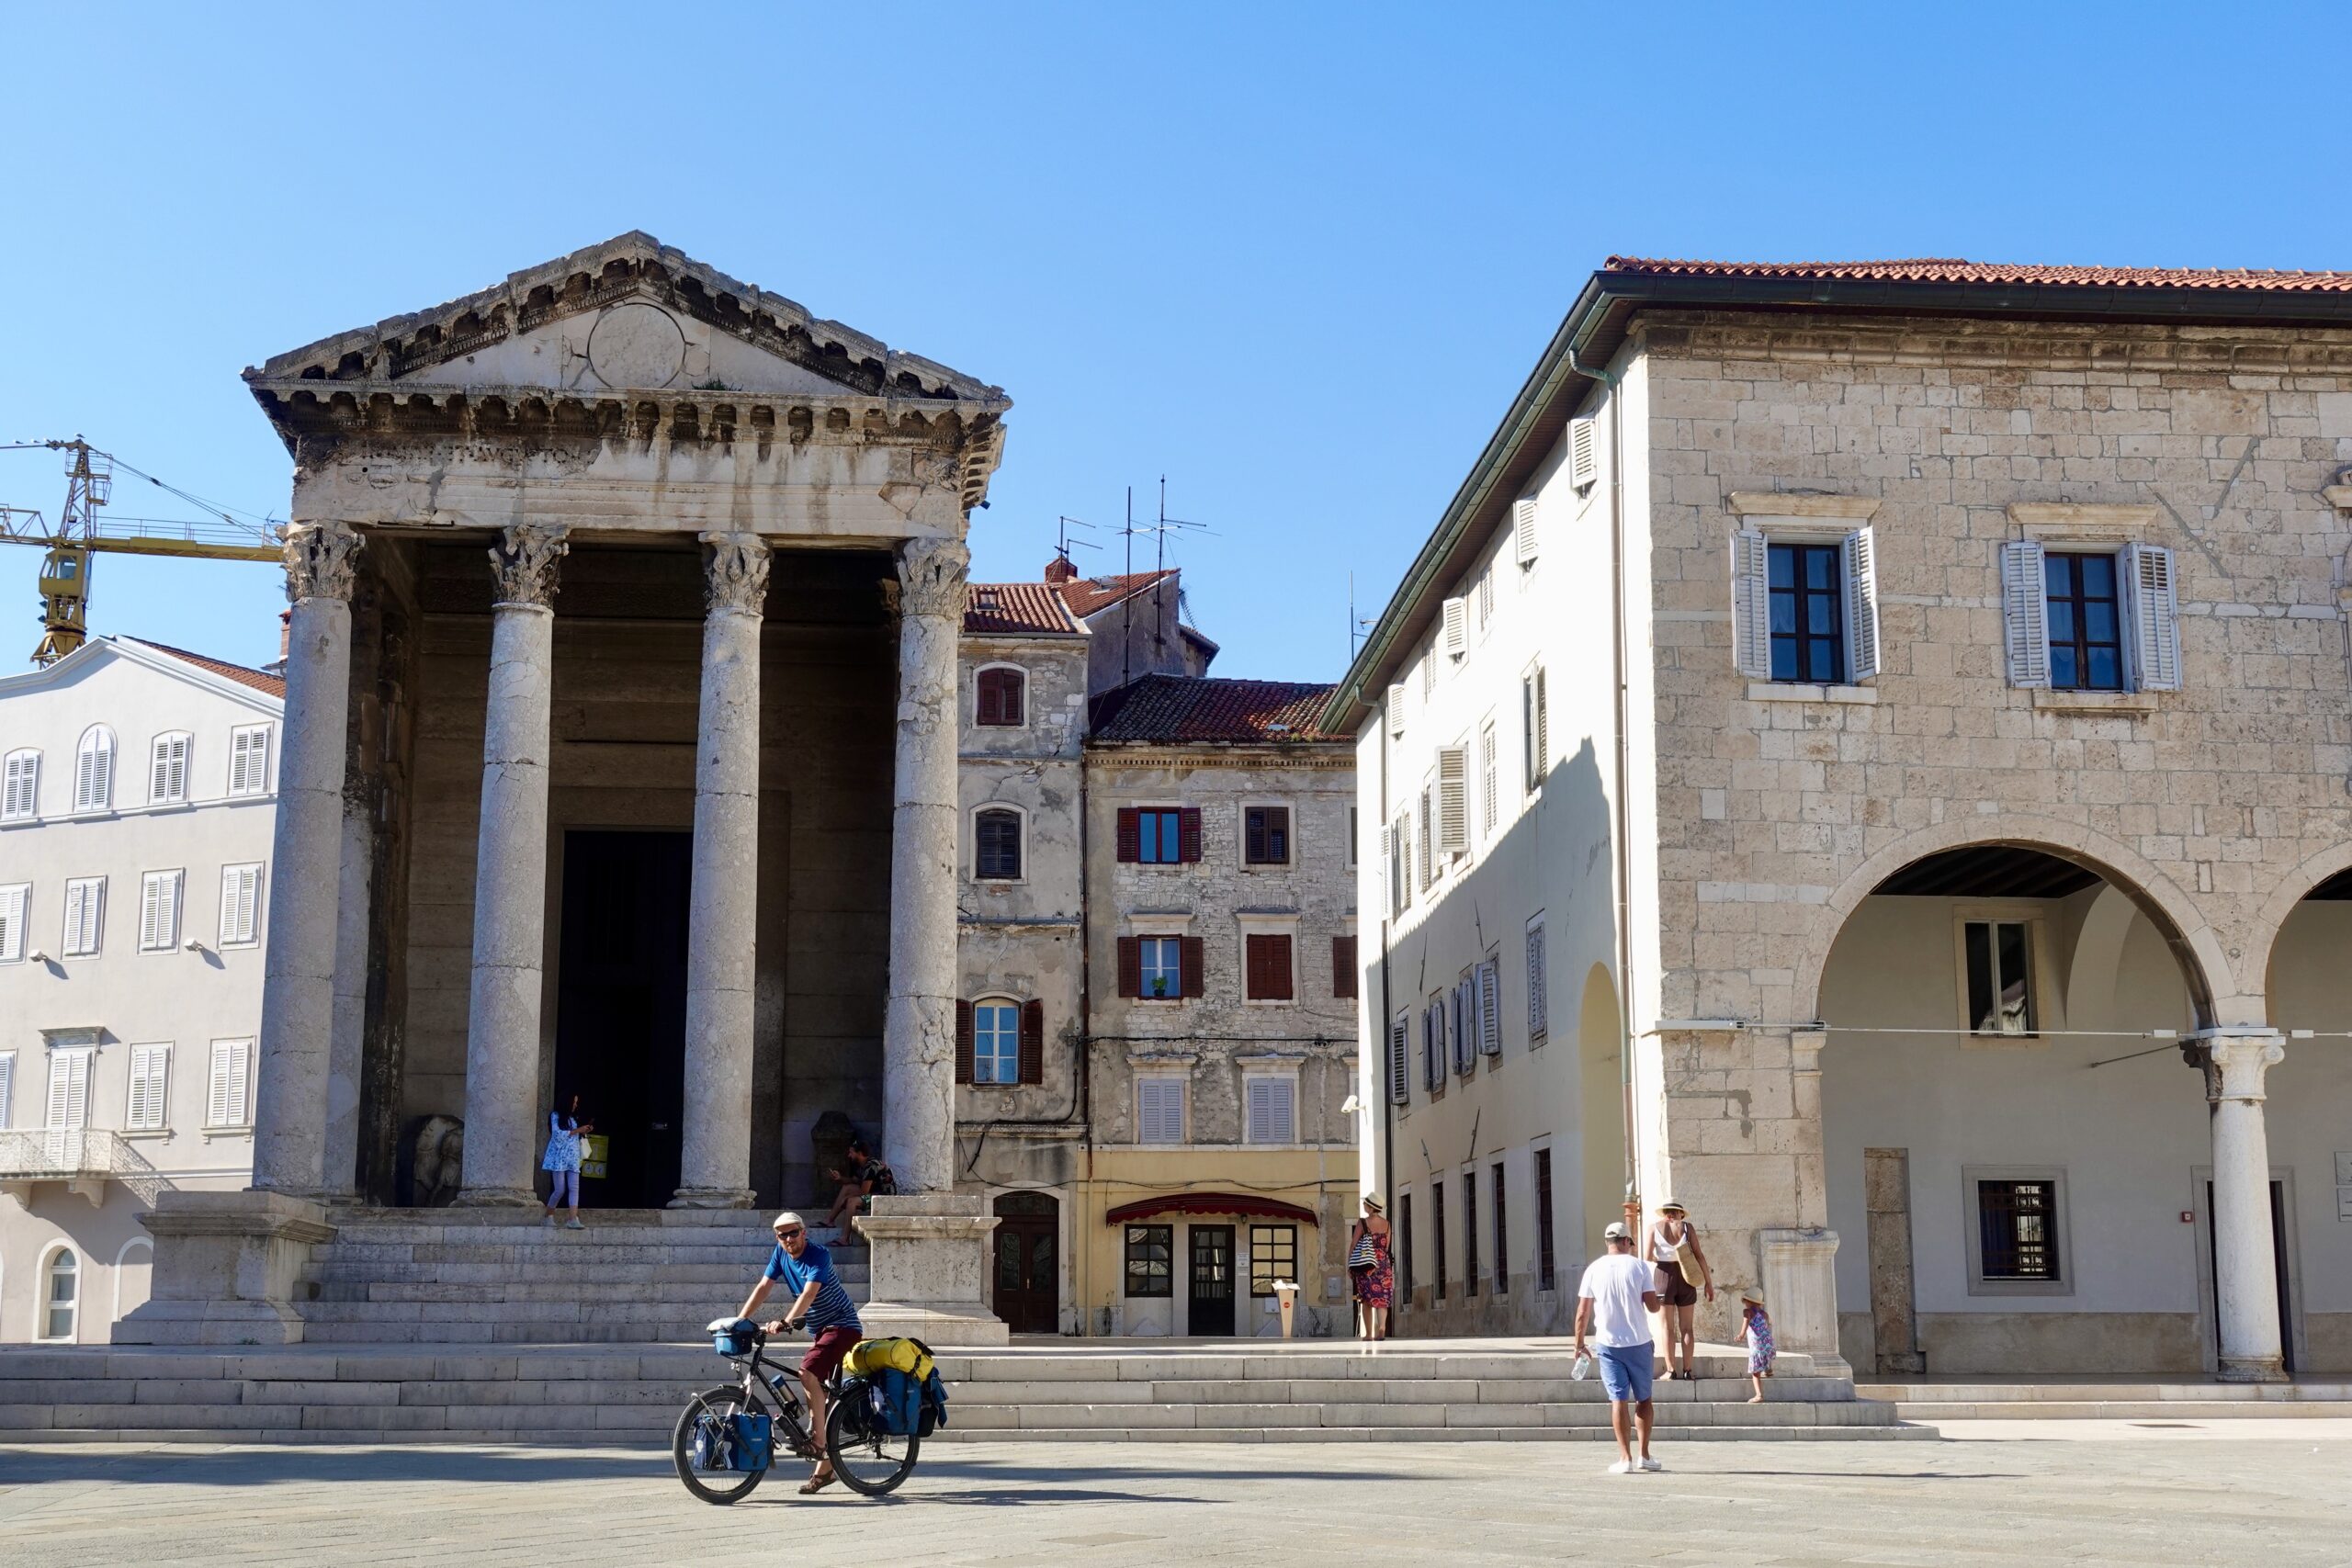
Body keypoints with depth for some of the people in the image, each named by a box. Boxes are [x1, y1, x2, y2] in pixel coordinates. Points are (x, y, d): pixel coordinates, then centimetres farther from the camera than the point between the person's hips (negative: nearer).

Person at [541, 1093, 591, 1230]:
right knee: (560, 1189, -7)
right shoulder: (556, 1116, -1)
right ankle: (549, 1217, 9)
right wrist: (577, 1130, -11)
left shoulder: (572, 1118, 19)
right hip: (559, 1156, -6)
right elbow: (558, 1134, -12)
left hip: (573, 1157, 6)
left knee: (574, 1188, -9)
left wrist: (584, 1132, 8)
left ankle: (574, 1220, -18)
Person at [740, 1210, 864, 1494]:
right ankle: (825, 1468, 13)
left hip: (843, 1326, -8)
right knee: (820, 1392, 7)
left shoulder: (818, 1256, -20)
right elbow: (763, 1287, -1)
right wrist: (740, 1319, -11)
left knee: (808, 1373, -28)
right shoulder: (780, 1255, 2)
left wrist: (784, 1322, -45)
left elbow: (809, 1294, -32)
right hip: (821, 1329, 8)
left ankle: (819, 1441, -21)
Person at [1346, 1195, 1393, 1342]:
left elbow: (1353, 1245, -6)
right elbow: (1386, 1246, 9)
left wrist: (1349, 1265, 0)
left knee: (1366, 1300, 7)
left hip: (1365, 1264, -3)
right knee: (1382, 1299, 1)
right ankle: (1382, 1328, -19)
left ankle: (1368, 1334, 8)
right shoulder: (1386, 1223, 4)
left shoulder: (1362, 1222, -7)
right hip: (1383, 1263, 3)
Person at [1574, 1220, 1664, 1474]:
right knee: (1643, 1399, 13)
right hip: (1639, 1343, 0)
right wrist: (1653, 1299, 15)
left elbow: (1582, 1312, 0)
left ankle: (1625, 1458, -3)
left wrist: (1579, 1343, 10)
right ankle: (1644, 1456, 16)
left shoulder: (1594, 1269, -1)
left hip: (1608, 1344, 0)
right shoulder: (1639, 1266, -4)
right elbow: (1653, 1306, -8)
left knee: (1618, 1400, 2)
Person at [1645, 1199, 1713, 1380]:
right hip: (1685, 1279, 1)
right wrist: (1709, 1283, -2)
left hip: (1664, 1277, -1)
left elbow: (1648, 1255, -9)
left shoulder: (1654, 1227, 1)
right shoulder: (1686, 1227, 2)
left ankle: (1671, 1370, -2)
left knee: (1668, 1327, 3)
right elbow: (1699, 1255, -4)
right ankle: (1687, 1370, 4)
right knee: (1687, 1327, 7)